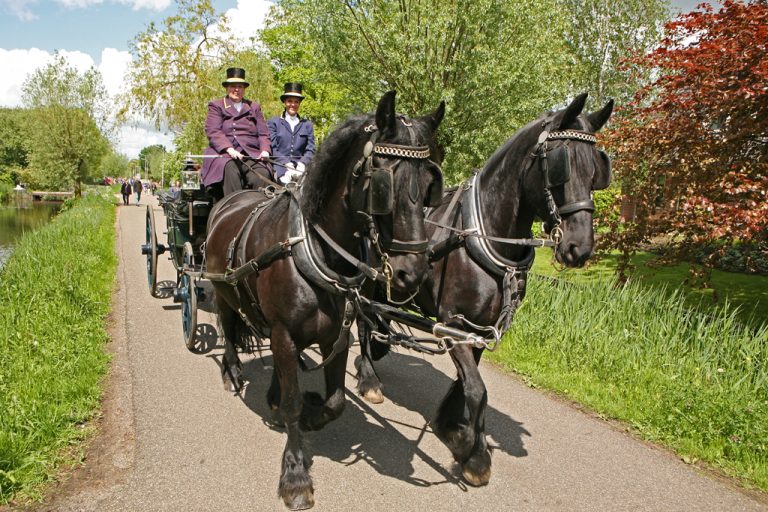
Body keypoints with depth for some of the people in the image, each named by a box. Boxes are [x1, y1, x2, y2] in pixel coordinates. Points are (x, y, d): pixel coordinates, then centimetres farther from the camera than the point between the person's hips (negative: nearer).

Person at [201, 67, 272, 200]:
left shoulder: (254, 107, 26)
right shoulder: (216, 106, 17)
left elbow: (263, 133, 16)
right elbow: (213, 132, 0)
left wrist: (265, 150, -6)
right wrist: (229, 149, -17)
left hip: (252, 154, 2)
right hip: (224, 153, -2)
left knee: (262, 175, -30)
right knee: (230, 170, -36)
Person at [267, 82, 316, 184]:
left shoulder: (307, 124, 21)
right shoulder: (273, 122, 14)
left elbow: (310, 149, 11)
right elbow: (272, 148, 3)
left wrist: (302, 163, -10)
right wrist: (286, 163, -14)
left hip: (301, 166, 2)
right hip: (280, 165, -2)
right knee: (286, 179, -36)